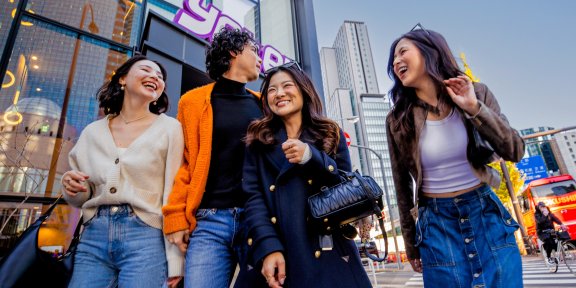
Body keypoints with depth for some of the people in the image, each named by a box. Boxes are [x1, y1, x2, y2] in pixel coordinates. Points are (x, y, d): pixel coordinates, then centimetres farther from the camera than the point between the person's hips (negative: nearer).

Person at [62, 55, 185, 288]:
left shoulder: (169, 128, -1)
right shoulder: (92, 132, 10)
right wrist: (72, 188, -6)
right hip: (93, 238, 4)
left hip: (145, 238, -3)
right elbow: (82, 198, 17)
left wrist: (175, 260, -10)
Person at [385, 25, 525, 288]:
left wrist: (474, 108, -18)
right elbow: (403, 185, 0)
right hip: (437, 224, -1)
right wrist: (411, 244, 7)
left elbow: (515, 152, -6)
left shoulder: (476, 93, -2)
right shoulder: (398, 120, -6)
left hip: (486, 214, 2)